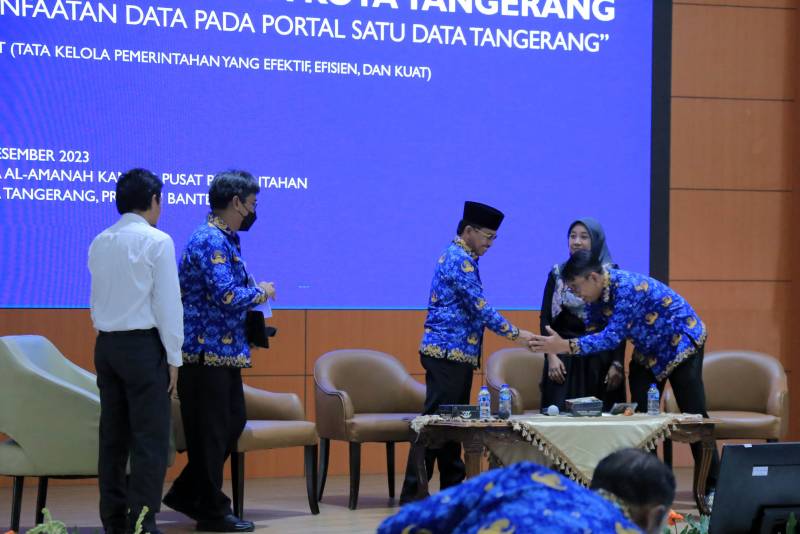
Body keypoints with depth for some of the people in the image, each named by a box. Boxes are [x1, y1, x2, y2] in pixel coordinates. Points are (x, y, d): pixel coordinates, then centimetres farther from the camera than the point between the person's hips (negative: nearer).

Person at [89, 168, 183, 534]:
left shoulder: (100, 243, 9)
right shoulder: (157, 241, -9)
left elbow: (98, 299, 12)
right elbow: (168, 302, -10)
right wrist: (173, 356, -6)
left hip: (106, 343, 7)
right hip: (144, 344, -6)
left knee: (113, 435, 11)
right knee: (150, 438, -4)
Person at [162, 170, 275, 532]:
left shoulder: (225, 240, 15)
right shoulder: (210, 241, -17)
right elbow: (225, 295, -25)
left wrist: (253, 293, 10)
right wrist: (261, 293, -10)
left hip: (223, 352, 10)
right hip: (208, 351, -10)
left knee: (233, 422, 16)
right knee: (210, 432, -2)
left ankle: (187, 494, 24)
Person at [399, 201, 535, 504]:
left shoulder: (457, 257, 19)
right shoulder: (459, 260, -13)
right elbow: (480, 308, -18)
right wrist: (515, 334, -12)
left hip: (456, 353, 10)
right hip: (448, 352, -10)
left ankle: (453, 488, 15)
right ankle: (412, 495, -8)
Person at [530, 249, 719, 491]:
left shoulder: (627, 287, -34)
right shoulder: (598, 293, -8)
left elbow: (612, 336, -39)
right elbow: (593, 329, 2)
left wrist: (566, 346, -45)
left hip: (681, 342, -8)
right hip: (649, 351, 8)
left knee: (693, 415, -7)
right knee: (641, 415, 2)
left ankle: (713, 486, -2)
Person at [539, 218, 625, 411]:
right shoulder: (557, 274, 8)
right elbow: (545, 318, 7)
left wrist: (617, 364, -6)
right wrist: (551, 357, -5)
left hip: (601, 359, -1)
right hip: (564, 358, 2)